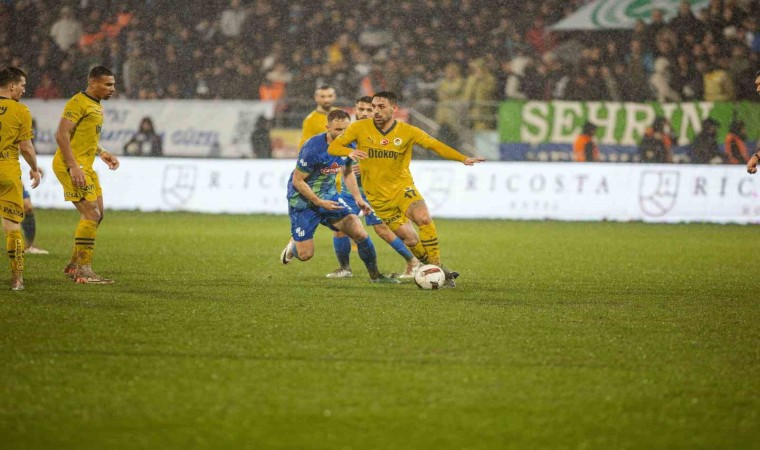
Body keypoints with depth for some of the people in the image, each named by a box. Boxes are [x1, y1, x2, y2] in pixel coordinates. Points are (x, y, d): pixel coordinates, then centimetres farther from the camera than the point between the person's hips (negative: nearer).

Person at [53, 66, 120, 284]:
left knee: (97, 214, 14)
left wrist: (102, 153, 17)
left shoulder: (96, 105, 18)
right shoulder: (78, 103, -13)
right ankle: (84, 272, -10)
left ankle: (74, 265, 23)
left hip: (85, 166, 10)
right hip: (71, 165, -10)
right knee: (92, 215, -13)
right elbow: (61, 135, -20)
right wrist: (74, 167, -25)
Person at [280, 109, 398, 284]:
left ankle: (375, 275, 5)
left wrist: (358, 198, 1)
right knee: (305, 255, -4)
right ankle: (294, 244, 34)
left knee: (359, 232, -12)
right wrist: (320, 203, -23)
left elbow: (347, 173, 13)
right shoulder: (312, 148, -27)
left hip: (329, 197, 5)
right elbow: (297, 181, -20)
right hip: (302, 200, -5)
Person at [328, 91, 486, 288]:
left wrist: (463, 159, -26)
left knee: (424, 218, -25)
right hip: (379, 196, 0)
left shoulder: (407, 132, -7)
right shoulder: (360, 128, -8)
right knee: (409, 238, -5)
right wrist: (349, 152, -32)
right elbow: (333, 147, -9)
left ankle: (436, 267, -13)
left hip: (402, 187, 0)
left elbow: (434, 145, -13)